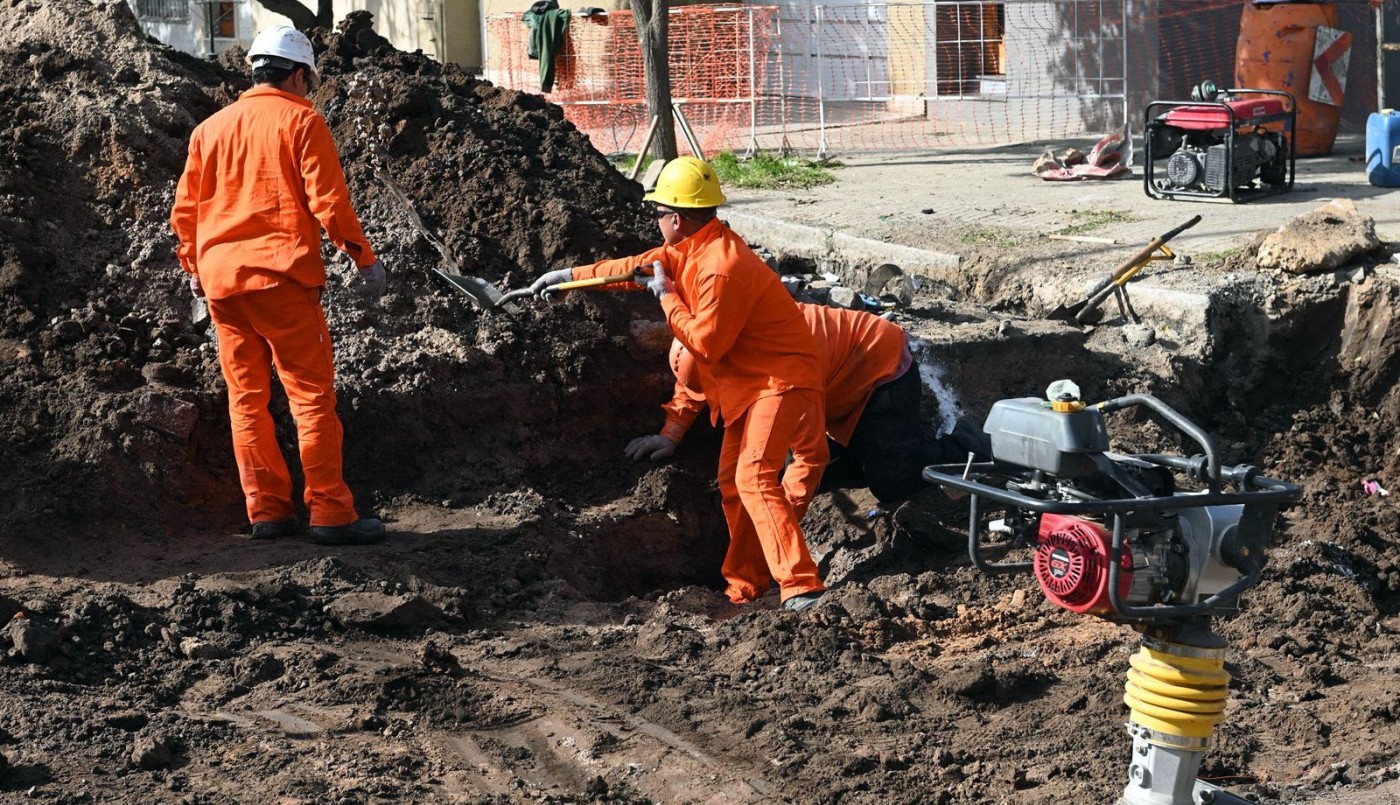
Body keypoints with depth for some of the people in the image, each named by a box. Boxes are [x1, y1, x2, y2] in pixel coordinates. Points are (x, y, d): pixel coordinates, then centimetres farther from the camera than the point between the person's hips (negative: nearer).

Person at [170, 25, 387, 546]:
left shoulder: (209, 128, 14)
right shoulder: (301, 120, -2)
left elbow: (185, 210, 15)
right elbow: (329, 204, -8)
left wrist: (193, 267, 28)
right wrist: (365, 259, 1)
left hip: (219, 281, 6)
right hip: (280, 275, -6)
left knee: (246, 399, 11)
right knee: (313, 396, -3)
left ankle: (267, 511, 12)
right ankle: (331, 515, -5)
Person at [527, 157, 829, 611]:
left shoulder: (720, 270, -26)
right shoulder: (693, 250, 7)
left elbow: (704, 343, -22)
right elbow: (643, 266, 20)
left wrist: (667, 297, -10)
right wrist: (572, 275, 25)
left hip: (780, 379, -11)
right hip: (746, 384, 11)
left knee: (754, 476, -22)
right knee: (732, 483, 14)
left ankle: (801, 586, -26)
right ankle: (745, 585, 22)